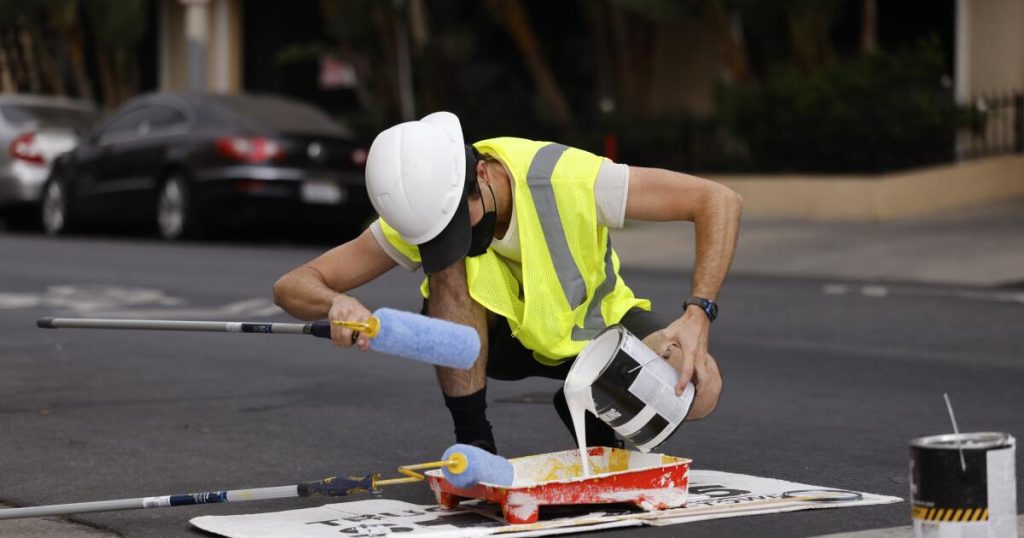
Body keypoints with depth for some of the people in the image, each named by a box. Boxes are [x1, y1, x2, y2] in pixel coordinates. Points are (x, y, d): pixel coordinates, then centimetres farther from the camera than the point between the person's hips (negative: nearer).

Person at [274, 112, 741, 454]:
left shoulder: (567, 179, -33)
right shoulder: (421, 216, -25)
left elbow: (719, 201, -28)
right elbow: (292, 286, -23)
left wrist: (698, 315, -39)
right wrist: (336, 303, -47)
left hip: (596, 324, 0)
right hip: (503, 336, 0)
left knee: (697, 387, -29)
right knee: (448, 266, -32)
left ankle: (601, 426, 4)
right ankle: (474, 443, -17)